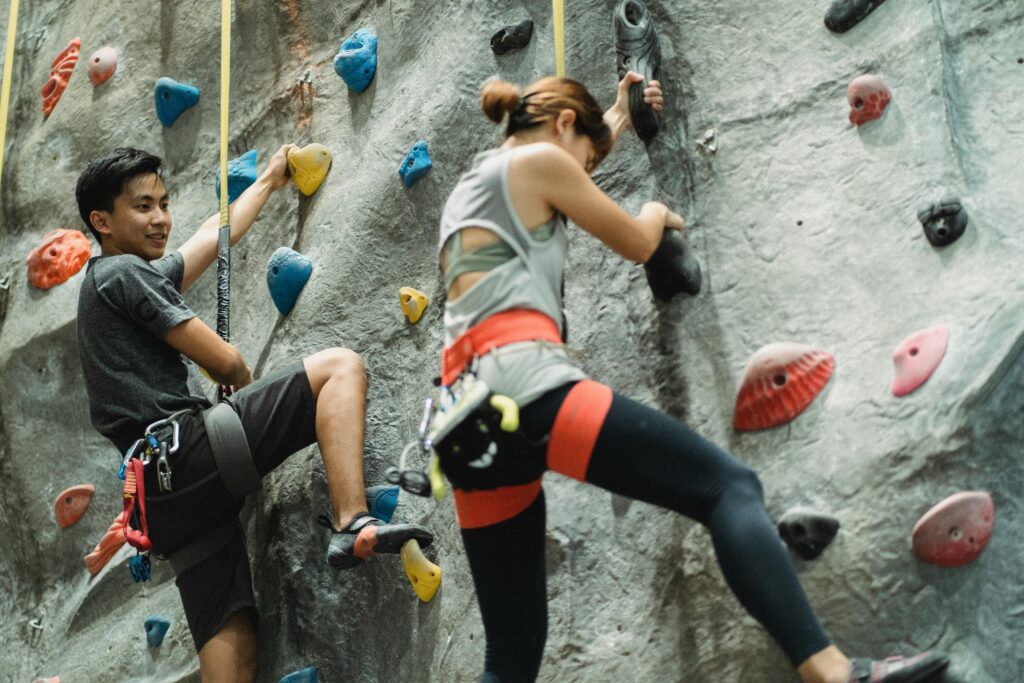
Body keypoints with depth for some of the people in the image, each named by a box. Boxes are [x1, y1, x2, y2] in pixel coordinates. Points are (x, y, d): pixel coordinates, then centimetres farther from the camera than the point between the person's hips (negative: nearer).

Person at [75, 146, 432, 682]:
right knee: (339, 366, -8)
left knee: (231, 638, 1)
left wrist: (269, 180, 51)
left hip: (161, 493, 9)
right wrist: (249, 386, 20)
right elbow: (222, 361, -3)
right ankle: (352, 524, -25)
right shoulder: (122, 271, -1)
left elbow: (214, 236, 41)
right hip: (184, 452, -9)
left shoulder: (105, 281, 27)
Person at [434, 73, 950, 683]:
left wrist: (618, 117, 61)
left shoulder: (466, 192, 31)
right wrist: (657, 213, 35)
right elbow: (637, 244, 14)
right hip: (524, 383, -9)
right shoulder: (536, 159, 6)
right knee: (729, 486, -9)